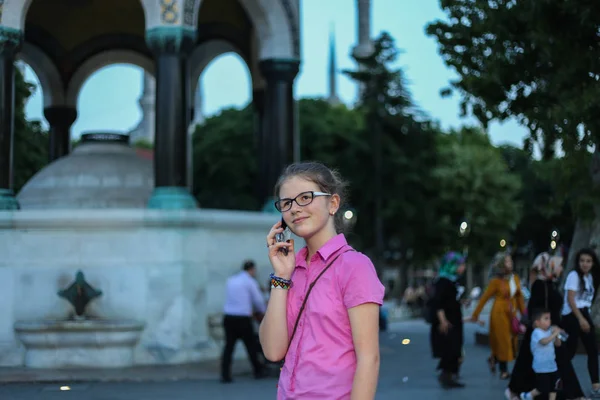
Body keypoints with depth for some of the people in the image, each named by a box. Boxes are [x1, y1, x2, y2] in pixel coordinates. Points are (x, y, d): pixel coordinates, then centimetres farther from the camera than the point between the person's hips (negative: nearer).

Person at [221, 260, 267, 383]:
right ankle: (258, 371, 21)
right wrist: (263, 311, 22)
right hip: (242, 319, -5)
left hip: (228, 317, 5)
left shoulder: (230, 280, 14)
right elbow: (258, 300, 1)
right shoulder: (250, 282, -3)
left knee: (229, 346, 3)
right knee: (251, 345, 9)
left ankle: (225, 375, -4)